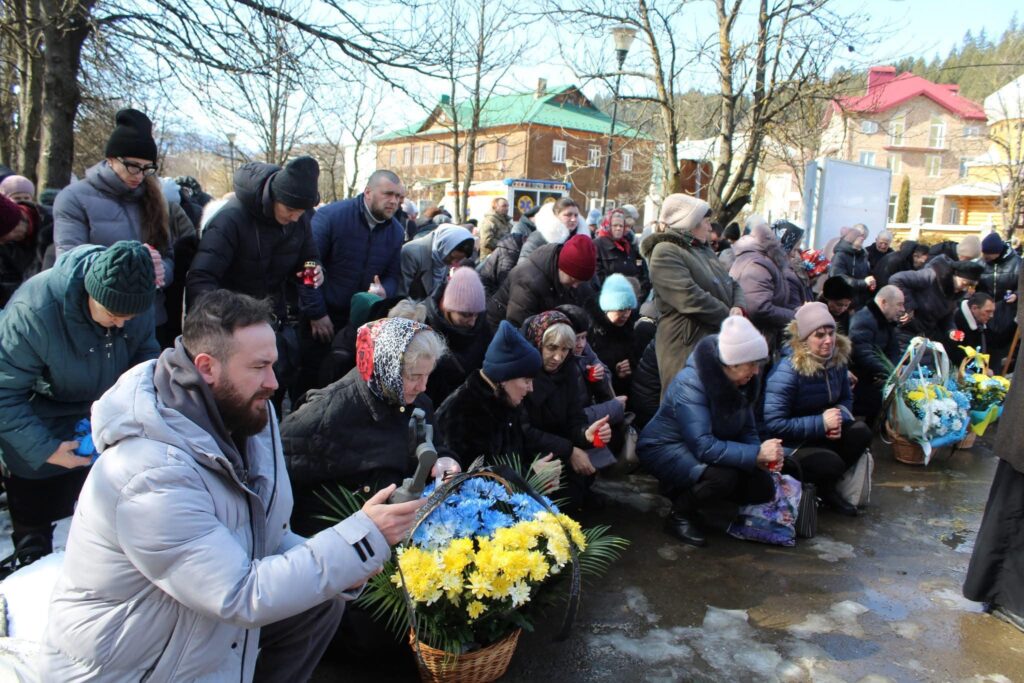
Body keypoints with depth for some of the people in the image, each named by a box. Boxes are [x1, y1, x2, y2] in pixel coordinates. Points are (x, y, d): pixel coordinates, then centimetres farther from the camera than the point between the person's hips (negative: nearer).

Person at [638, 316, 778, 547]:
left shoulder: (740, 381, -6)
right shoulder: (690, 384, -29)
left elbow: (747, 430, 2)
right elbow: (703, 446, -37)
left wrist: (762, 455, -19)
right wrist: (756, 454, -37)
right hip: (664, 448, -8)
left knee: (763, 487, -4)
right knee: (723, 476, -34)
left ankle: (686, 492, 14)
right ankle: (679, 516, -5)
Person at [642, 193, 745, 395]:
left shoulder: (704, 249, 21)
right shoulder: (665, 253, -12)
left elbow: (732, 284, 20)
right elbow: (691, 298, -22)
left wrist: (739, 308, -2)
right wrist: (730, 317, -12)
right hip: (688, 350, -9)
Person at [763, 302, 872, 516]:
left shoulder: (837, 360, -2)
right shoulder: (787, 371, -25)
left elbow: (846, 399, 11)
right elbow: (774, 424, -28)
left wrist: (840, 416, -15)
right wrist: (821, 423, -26)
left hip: (820, 433, 8)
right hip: (789, 443, -7)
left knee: (861, 432, -16)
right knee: (831, 463, -29)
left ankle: (827, 488, 3)